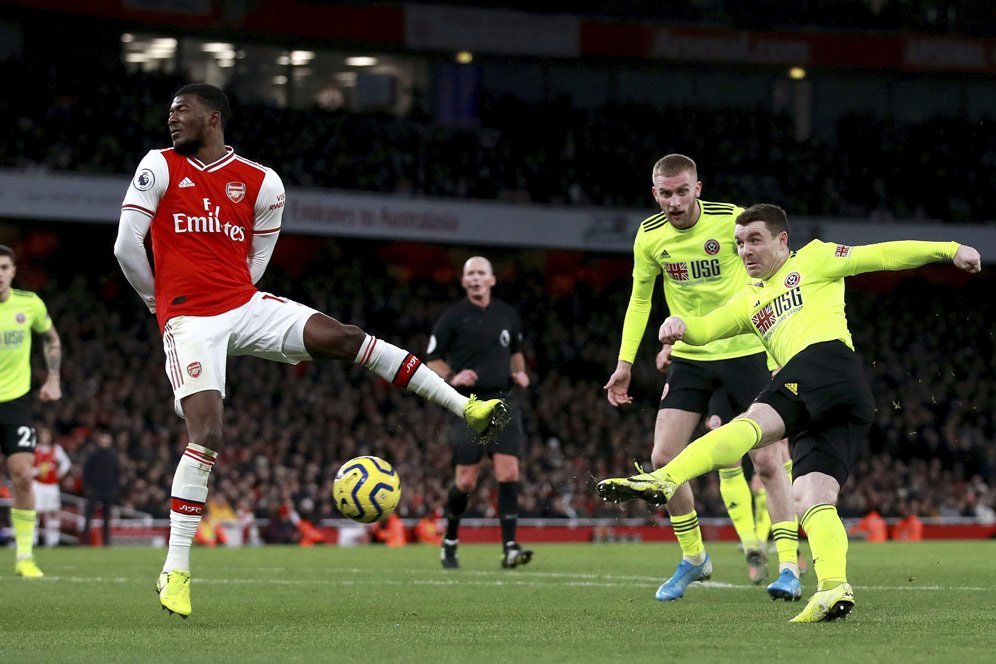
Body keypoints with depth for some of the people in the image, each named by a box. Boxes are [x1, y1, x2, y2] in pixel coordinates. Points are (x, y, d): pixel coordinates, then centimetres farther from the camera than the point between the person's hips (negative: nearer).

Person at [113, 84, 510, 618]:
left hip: (245, 305, 3)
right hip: (189, 322, -3)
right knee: (206, 435, -16)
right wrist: (160, 301, 10)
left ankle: (467, 408, -9)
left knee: (343, 338, -12)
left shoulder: (259, 182, 5)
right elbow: (127, 246, 0)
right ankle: (175, 570, -12)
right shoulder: (160, 168, 0)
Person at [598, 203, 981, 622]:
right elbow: (706, 329, 22)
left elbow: (883, 255, 17)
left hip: (827, 358, -8)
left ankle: (664, 481, -47)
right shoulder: (749, 301, 34)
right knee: (810, 498, -10)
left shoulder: (814, 259, 19)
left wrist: (949, 250, 10)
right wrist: (680, 326, -2)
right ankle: (834, 588, -25)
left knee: (755, 422, -28)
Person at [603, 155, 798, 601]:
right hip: (687, 360, 3)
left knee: (767, 461, -8)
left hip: (744, 353, -3)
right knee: (663, 459, -5)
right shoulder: (649, 236, -2)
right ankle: (693, 558, 13)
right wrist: (625, 362, 8)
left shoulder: (731, 220, -13)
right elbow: (640, 299, 12)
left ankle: (789, 568, 0)